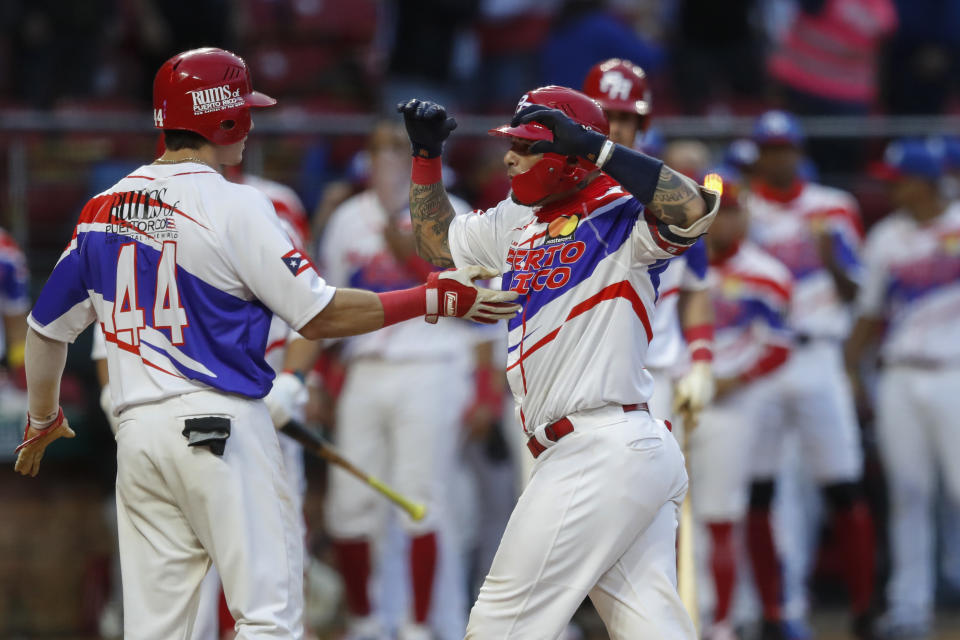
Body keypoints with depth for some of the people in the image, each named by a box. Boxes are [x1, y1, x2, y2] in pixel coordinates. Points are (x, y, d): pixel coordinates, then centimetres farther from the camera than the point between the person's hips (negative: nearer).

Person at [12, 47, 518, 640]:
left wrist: (43, 419, 34)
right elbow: (319, 314, -9)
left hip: (138, 433, 6)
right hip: (224, 424, -6)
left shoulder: (103, 208, 10)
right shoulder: (234, 205, -8)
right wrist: (435, 298, -2)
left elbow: (49, 326, 17)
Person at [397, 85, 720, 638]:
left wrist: (594, 147, -27)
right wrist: (427, 155, 25)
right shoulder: (517, 223, 19)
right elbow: (437, 241, 35)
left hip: (602, 455, -9)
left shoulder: (621, 215, -7)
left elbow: (695, 209, -28)